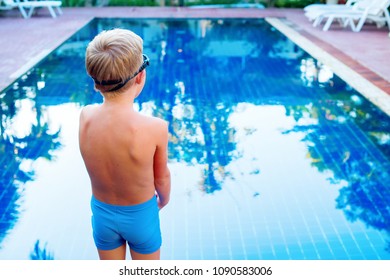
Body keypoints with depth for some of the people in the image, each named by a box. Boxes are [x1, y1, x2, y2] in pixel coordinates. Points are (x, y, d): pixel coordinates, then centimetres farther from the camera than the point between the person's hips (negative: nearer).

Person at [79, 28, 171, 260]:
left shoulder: (86, 116, -21)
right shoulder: (155, 128, -30)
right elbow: (162, 178, -10)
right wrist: (164, 199, 7)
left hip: (102, 214, 3)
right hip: (141, 215, -3)